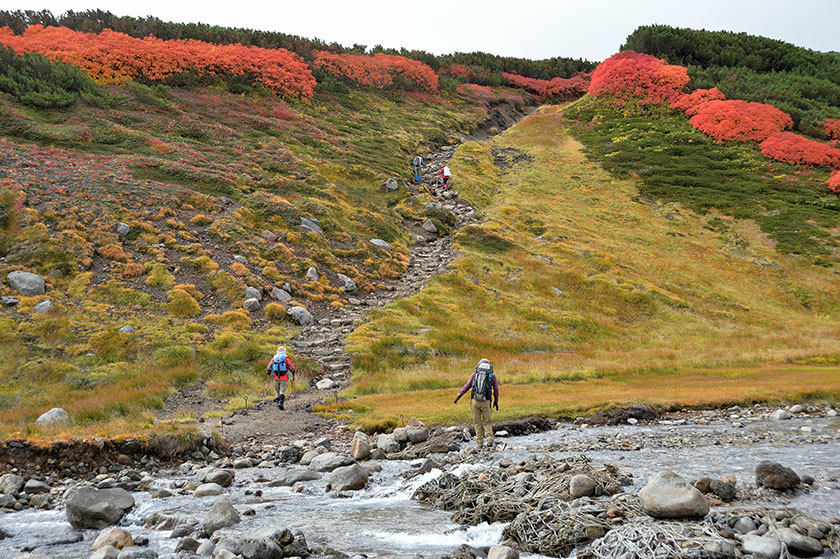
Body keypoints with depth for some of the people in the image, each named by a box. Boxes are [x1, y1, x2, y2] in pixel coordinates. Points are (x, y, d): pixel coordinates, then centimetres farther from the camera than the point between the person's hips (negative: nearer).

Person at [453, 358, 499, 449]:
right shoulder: (492, 376, 6)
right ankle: (490, 440, -7)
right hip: (486, 402, -1)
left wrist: (459, 395, 15)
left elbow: (467, 385, 9)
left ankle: (479, 443, 8)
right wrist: (496, 401, 21)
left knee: (477, 423, 11)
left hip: (475, 401, 1)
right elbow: (496, 390, 9)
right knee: (486, 422, 12)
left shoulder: (475, 373, 9)